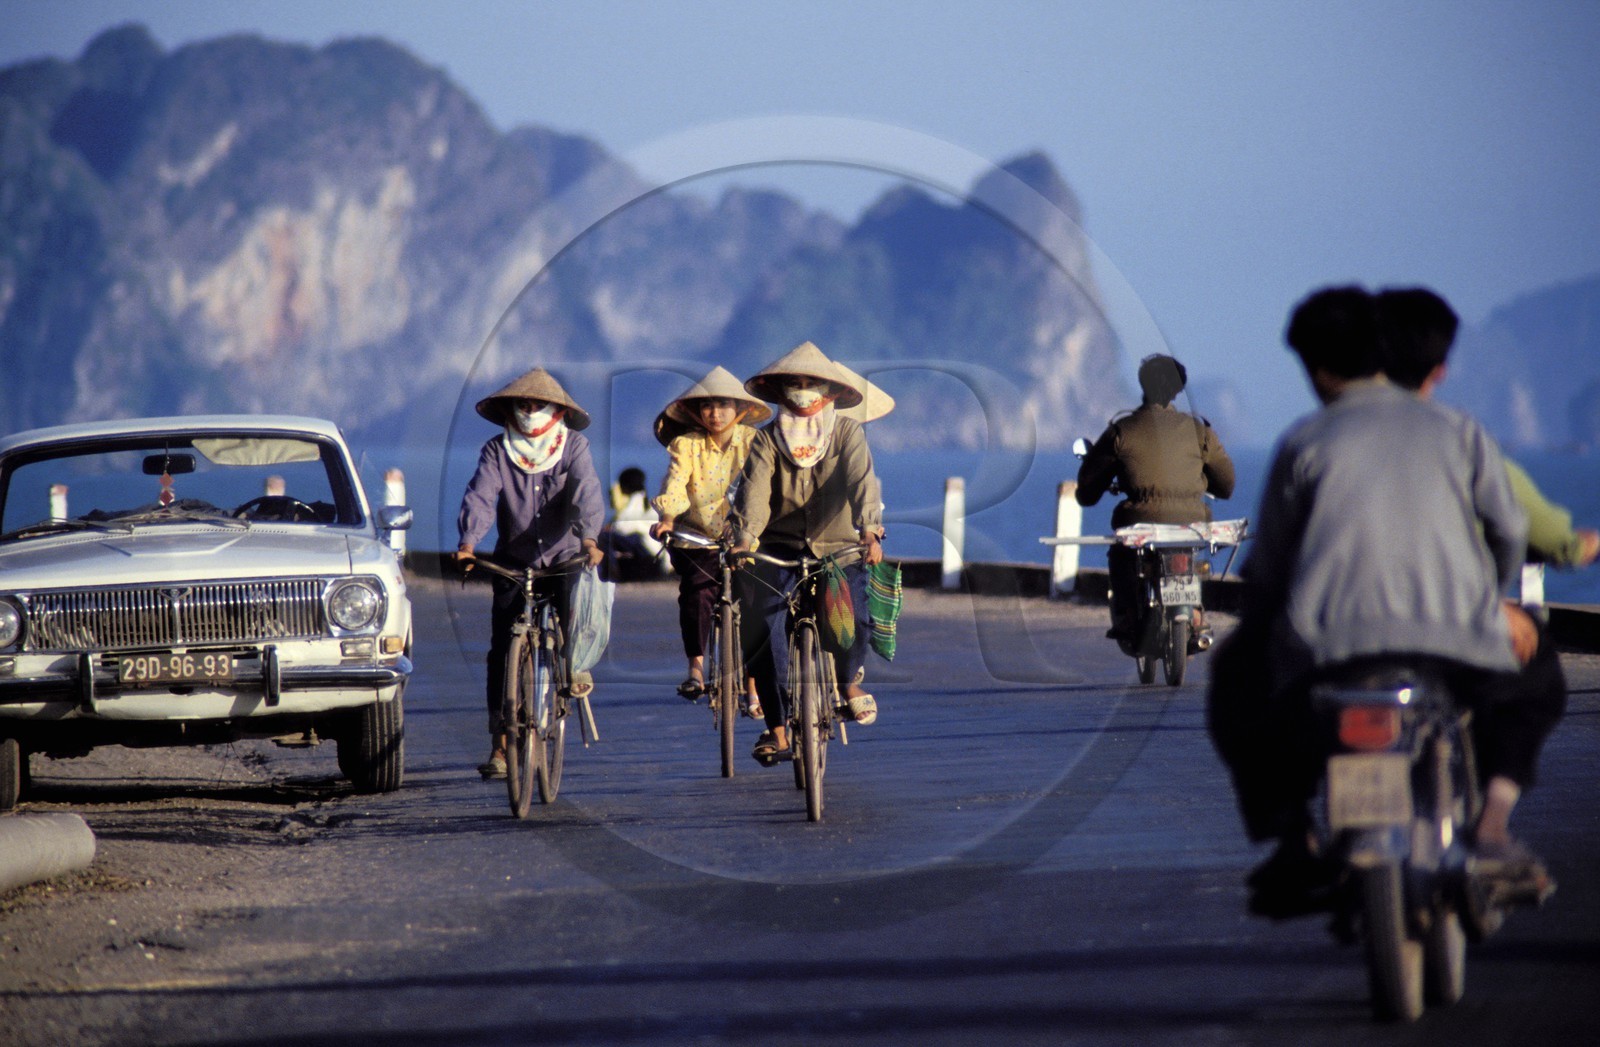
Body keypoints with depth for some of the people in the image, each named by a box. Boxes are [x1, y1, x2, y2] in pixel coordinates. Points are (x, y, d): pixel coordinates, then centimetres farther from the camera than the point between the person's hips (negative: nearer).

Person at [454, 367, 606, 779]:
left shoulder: (574, 447, -4)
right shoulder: (497, 452, -2)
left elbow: (586, 493, -20)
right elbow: (479, 496, -17)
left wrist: (589, 537, -38)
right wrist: (468, 542, -35)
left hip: (563, 558, -1)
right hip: (513, 563, 1)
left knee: (573, 596, -33)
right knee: (502, 650, -6)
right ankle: (500, 745, -1)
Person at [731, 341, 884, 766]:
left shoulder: (846, 433, 1)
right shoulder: (767, 440, 2)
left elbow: (860, 481, -16)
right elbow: (754, 493, -11)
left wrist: (870, 530, -34)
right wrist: (744, 538, -30)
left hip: (838, 548, -1)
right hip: (781, 549, 1)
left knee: (853, 616, -24)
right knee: (764, 623, -20)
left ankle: (849, 679, 13)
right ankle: (776, 728, -9)